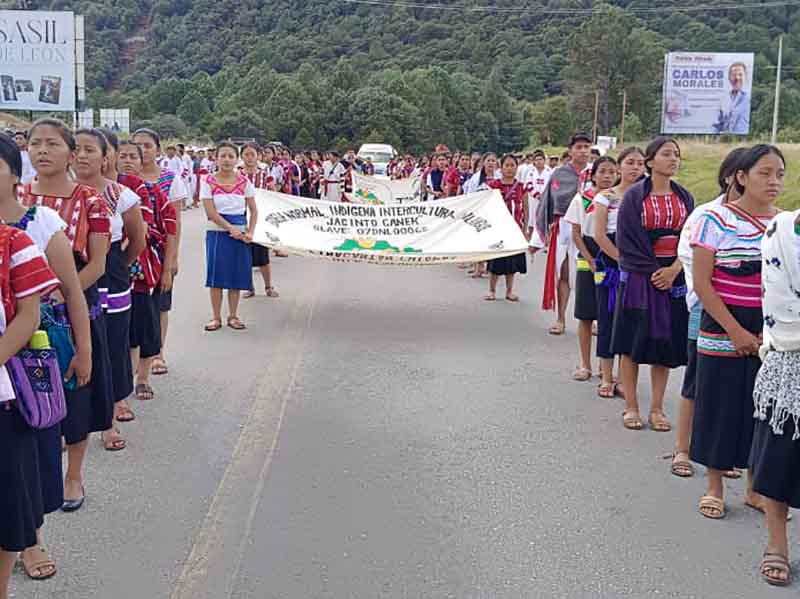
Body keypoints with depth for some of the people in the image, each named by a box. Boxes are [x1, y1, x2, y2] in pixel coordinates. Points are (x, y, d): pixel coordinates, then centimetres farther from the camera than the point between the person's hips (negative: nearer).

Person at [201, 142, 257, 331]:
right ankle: (216, 317, 10)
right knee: (216, 275, -1)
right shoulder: (209, 182, -3)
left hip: (240, 233, 2)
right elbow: (211, 212, -10)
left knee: (237, 276, 5)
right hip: (217, 232, -2)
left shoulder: (244, 181, 3)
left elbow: (253, 210, 4)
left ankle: (233, 316, 17)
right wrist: (231, 229, -16)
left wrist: (249, 232, -9)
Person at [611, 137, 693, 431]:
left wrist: (674, 269, -11)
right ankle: (631, 407, 11)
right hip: (639, 277, -3)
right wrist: (653, 271, -13)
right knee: (632, 342, 0)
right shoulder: (635, 196, -3)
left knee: (665, 344, 6)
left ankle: (657, 409, 15)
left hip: (674, 278, 3)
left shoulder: (685, 198, 9)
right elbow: (627, 240, -8)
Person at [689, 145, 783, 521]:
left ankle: (755, 489, 26)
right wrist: (736, 332, -13)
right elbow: (701, 282, -11)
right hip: (722, 333, -4)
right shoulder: (717, 219, -8)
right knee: (720, 409, 5)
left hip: (770, 338, 4)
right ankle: (714, 488, 21)